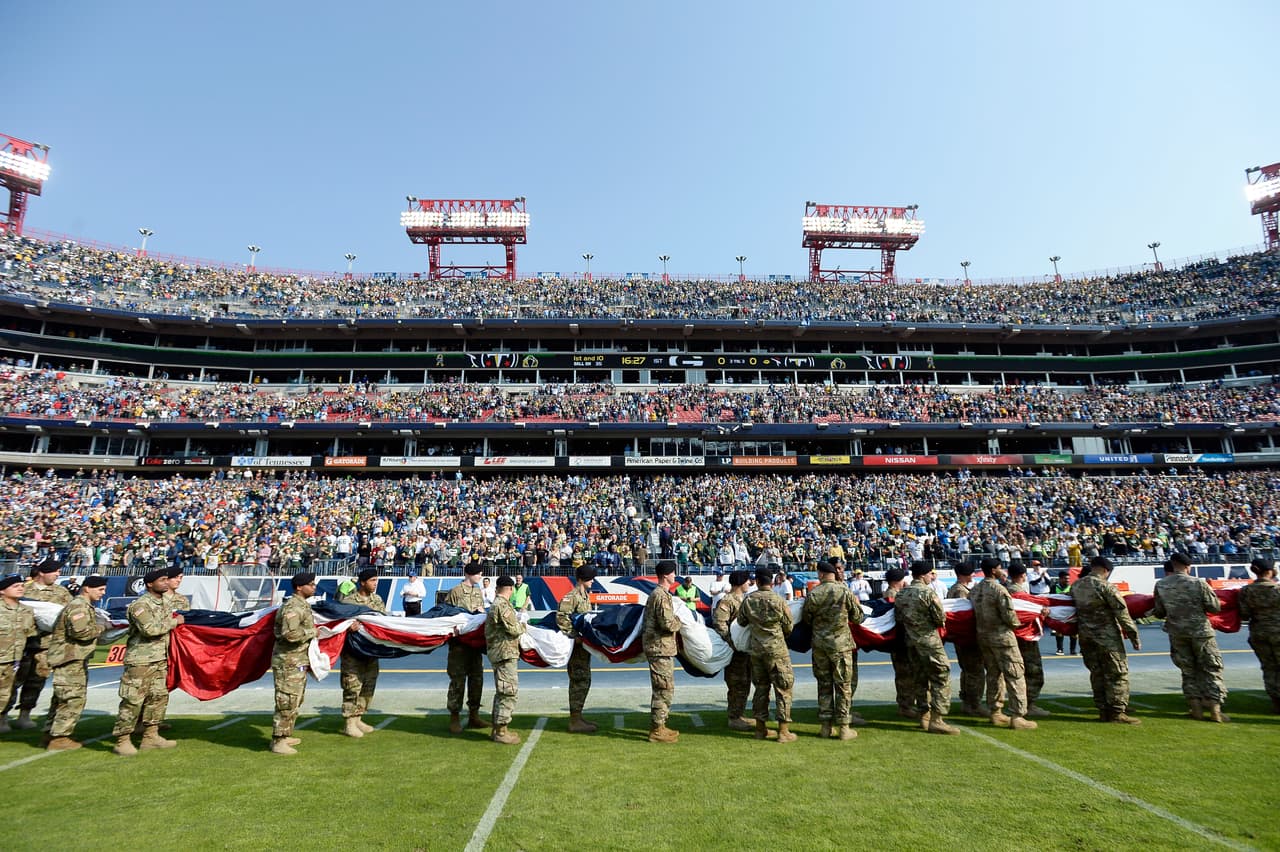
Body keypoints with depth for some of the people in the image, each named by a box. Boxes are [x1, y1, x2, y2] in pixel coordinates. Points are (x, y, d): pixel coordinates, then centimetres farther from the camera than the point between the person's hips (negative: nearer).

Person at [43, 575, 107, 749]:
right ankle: (59, 738, -3)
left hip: (75, 658, 11)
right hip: (70, 658, -11)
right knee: (74, 698, -8)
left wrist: (100, 626, 7)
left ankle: (50, 734, 25)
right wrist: (101, 627, -13)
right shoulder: (78, 606, -16)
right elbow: (81, 631, -27)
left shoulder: (85, 606, 18)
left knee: (61, 698, 17)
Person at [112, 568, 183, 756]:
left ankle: (150, 737, 19)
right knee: (133, 700, -4)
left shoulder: (163, 604, 14)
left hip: (160, 659, 9)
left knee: (158, 697, 10)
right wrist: (174, 621, -14)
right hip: (141, 660, -9)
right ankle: (122, 741, 5)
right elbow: (149, 629, -24)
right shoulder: (140, 605, -13)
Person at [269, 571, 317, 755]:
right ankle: (278, 742, 5)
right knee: (287, 702, -4)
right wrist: (313, 632, -19)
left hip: (299, 662, 10)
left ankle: (286, 735, 31)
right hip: (288, 662, -10)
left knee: (296, 700, 19)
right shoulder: (293, 607, -20)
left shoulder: (303, 606, 13)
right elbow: (290, 634, -30)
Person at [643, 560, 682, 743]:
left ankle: (658, 726, 25)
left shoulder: (655, 594, 15)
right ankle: (657, 730, 2)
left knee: (661, 689, 17)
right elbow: (668, 623, -25)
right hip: (661, 648, -11)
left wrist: (674, 620, 14)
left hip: (657, 647, 11)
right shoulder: (662, 596, -18)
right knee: (665, 689, -4)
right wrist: (678, 620, -4)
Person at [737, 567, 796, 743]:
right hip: (777, 650, -4)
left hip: (756, 649, 4)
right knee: (783, 689, 5)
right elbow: (788, 628, -1)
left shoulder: (748, 600, -3)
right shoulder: (779, 601, -12)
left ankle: (760, 728, 21)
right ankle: (783, 731, 5)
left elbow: (741, 622, 10)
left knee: (761, 688, 14)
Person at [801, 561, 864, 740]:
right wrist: (857, 605, 18)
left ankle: (825, 726, 19)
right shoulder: (845, 591, -11)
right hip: (841, 644, -2)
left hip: (819, 644, 2)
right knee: (843, 685, 8)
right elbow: (858, 618, -2)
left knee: (824, 684, 13)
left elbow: (806, 619, 5)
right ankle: (843, 727, 11)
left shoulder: (813, 594, -6)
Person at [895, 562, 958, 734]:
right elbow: (940, 618, -12)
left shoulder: (900, 594, 6)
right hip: (929, 641, -7)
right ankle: (936, 719, -5)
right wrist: (940, 621, 10)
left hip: (911, 641, 7)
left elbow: (898, 618, 9)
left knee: (921, 678, 16)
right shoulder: (928, 592, -13)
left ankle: (925, 715, 20)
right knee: (941, 677, -1)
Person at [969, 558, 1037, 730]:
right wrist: (1016, 624, 3)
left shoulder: (974, 590, 6)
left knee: (993, 674, 16)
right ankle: (1017, 717, -2)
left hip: (983, 636, 8)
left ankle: (995, 712, 22)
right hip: (1002, 636, -8)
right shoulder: (999, 589, -17)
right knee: (1015, 676, -1)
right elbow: (1010, 617, -17)